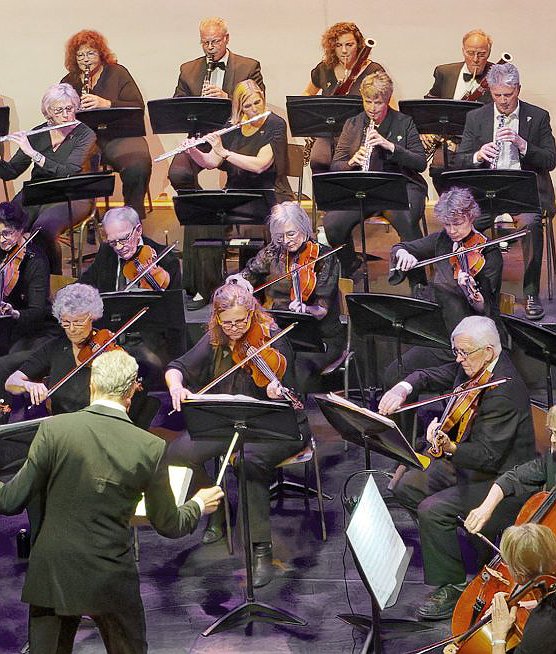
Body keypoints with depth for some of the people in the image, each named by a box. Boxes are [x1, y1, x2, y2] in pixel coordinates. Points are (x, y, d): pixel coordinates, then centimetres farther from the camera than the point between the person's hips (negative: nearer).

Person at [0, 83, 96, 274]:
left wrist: (32, 153, -23)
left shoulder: (84, 135, -5)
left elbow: (68, 173, -19)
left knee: (43, 228, -35)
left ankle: (54, 278, -14)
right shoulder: (37, 134, 8)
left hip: (69, 198, -4)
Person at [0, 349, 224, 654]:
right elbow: (169, 525, 2)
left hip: (51, 576, 0)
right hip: (112, 582, 0)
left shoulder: (54, 429, -12)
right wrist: (198, 505, 23)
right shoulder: (151, 448, -9)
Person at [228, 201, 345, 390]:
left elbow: (322, 310, -12)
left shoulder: (323, 256, -7)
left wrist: (305, 309, -34)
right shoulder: (273, 253, 7)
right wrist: (241, 281, -15)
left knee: (298, 368, -33)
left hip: (319, 338, -4)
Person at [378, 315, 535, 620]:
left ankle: (451, 586, -8)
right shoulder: (471, 366, -2)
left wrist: (449, 448, -46)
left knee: (433, 509, -24)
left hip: (499, 478, -10)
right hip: (464, 460, 10)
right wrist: (403, 389, -11)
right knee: (406, 486, 8)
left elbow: (489, 456, -30)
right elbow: (430, 377, 10)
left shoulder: (504, 391, -29)